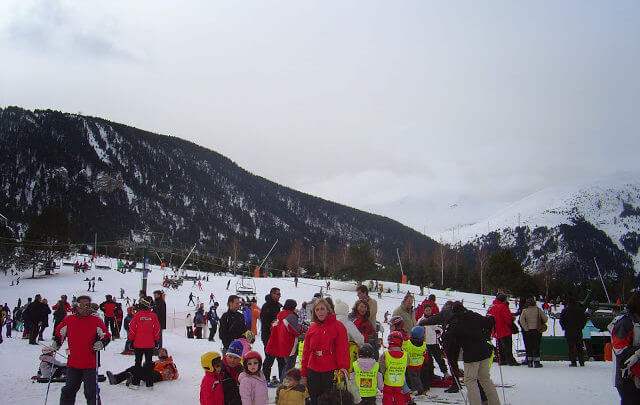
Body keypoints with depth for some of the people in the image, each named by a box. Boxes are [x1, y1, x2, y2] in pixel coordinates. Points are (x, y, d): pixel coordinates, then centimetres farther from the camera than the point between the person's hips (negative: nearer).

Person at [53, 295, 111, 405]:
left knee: (91, 392, 0)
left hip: (90, 364, -2)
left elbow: (106, 336, 5)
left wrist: (101, 343, -14)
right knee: (69, 390, 13)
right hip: (73, 363, 3)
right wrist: (56, 343, 6)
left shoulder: (96, 321, -1)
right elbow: (59, 333, 21)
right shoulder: (69, 320, 5)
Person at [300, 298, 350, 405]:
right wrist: (303, 372, 9)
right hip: (313, 371, 4)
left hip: (331, 371, -4)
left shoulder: (338, 326, -5)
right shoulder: (312, 328, 8)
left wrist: (343, 370, -10)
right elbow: (306, 351, 12)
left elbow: (343, 351, -6)